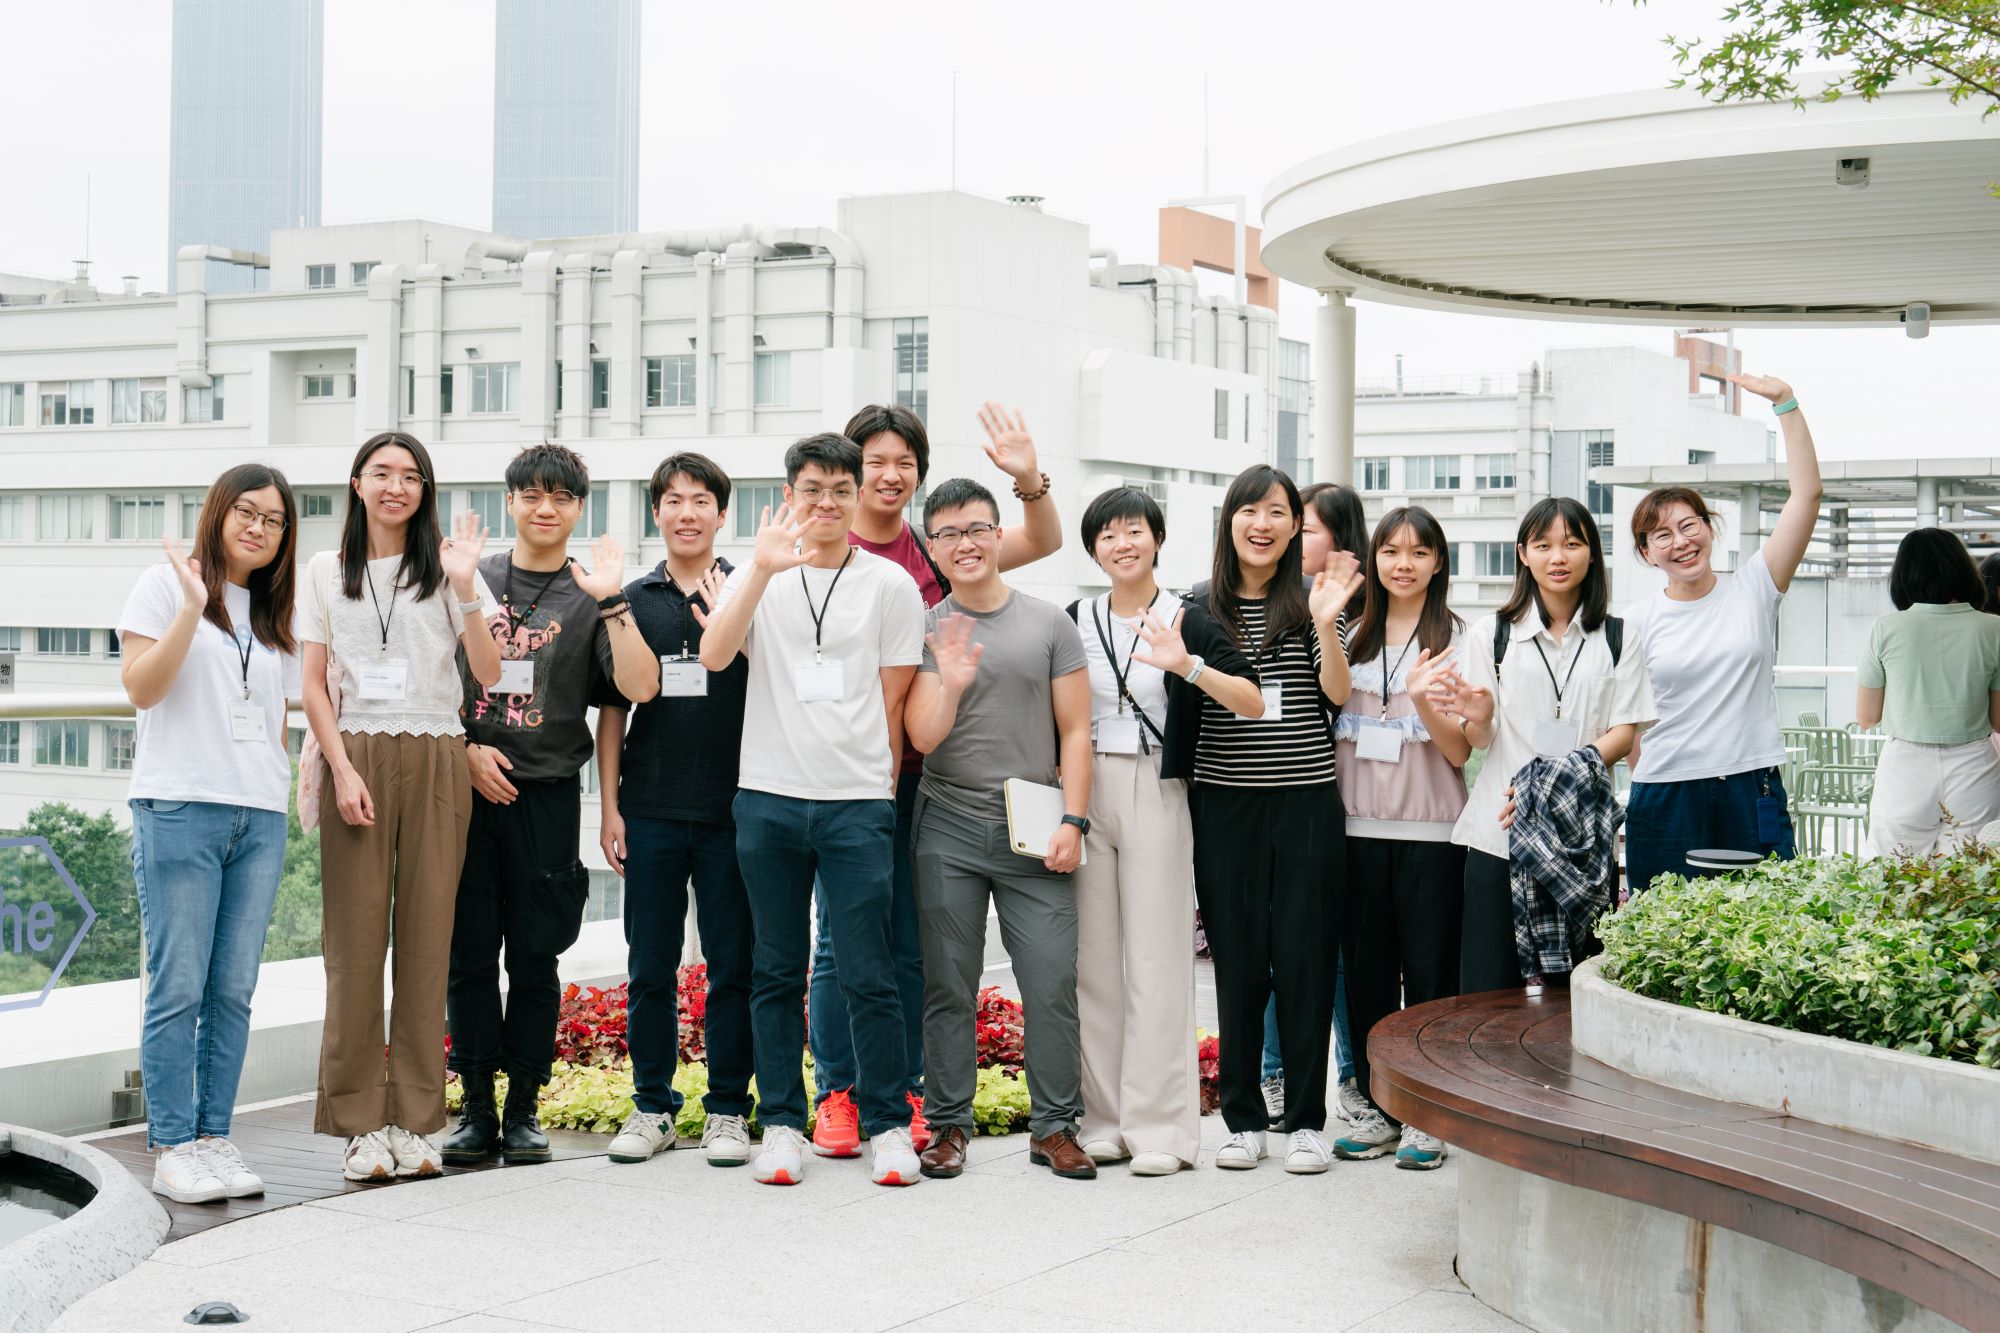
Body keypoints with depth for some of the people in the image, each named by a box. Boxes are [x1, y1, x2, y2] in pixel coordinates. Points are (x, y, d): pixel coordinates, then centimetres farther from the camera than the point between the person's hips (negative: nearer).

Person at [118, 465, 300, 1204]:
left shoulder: (277, 615, 19)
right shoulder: (166, 585, 3)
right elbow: (140, 689, -8)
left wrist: (279, 794, 14)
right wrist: (191, 608, -15)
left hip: (260, 818, 5)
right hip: (179, 809, -5)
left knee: (234, 990, 4)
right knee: (179, 988, -6)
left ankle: (214, 1136, 10)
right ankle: (172, 1148, -1)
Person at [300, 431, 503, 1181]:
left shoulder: (447, 569, 9)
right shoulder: (327, 572, 11)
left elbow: (488, 673, 0)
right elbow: (313, 686, 6)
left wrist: (465, 587, -11)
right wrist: (343, 769, -6)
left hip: (436, 759, 0)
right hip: (356, 754, 0)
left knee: (427, 936, -2)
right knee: (356, 936, -5)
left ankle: (415, 1122, 4)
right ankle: (360, 1124, 0)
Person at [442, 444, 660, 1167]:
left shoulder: (590, 598, 4)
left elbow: (640, 687, -10)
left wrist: (611, 601, -17)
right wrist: (465, 749, -1)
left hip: (548, 795, -1)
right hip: (468, 788, 1)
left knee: (534, 959, 3)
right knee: (469, 955, 3)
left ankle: (523, 1108, 12)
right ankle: (477, 1107, 11)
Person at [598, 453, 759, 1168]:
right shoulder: (632, 600, 9)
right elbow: (612, 710, 11)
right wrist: (609, 806, 5)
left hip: (731, 809, -1)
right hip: (650, 812, 2)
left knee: (733, 966, 3)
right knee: (650, 968, 6)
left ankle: (728, 1109, 12)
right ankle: (652, 1105, 17)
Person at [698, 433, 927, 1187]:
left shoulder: (890, 585, 6)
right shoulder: (757, 576, 8)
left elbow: (894, 704, 7)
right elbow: (714, 655, -11)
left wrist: (878, 792, 3)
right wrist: (762, 569, -20)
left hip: (857, 804, -1)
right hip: (767, 799, 2)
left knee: (868, 975, -3)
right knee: (776, 973, 7)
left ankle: (890, 1125, 7)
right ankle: (781, 1124, 15)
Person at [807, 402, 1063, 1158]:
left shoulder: (936, 553, 7)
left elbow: (1043, 543, 4)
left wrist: (1029, 480, -12)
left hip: (921, 773, 3)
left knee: (911, 942, 7)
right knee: (842, 940, 1)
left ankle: (904, 1094, 16)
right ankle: (837, 1094, 12)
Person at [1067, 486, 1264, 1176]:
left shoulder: (1188, 622, -1)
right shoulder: (1075, 622, 9)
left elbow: (1253, 702, -12)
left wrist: (1189, 665, -27)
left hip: (1156, 795, -3)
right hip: (1085, 792, 3)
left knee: (1156, 961, -4)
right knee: (1094, 958, 4)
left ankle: (1160, 1127, 1)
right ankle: (1104, 1121, 11)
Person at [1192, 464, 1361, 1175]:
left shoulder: (1308, 602, 3)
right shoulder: (1203, 607, 6)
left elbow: (1338, 692, -9)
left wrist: (1325, 624, -22)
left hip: (1305, 801, -1)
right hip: (1225, 802, 1)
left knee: (1304, 957, 1)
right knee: (1236, 959, 4)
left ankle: (1307, 1121, 10)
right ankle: (1243, 1118, 14)